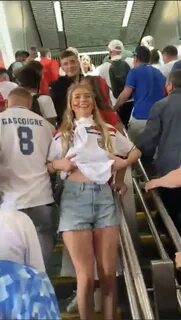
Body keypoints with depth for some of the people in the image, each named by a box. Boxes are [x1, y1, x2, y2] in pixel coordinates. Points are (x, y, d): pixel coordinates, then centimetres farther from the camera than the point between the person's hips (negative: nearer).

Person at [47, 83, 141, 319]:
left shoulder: (108, 132, 14)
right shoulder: (62, 135, 11)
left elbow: (135, 152, 24)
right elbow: (46, 165, 9)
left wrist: (123, 163, 7)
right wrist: (58, 164, -10)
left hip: (104, 197, 2)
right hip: (75, 199, -1)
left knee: (109, 275, 4)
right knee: (86, 277, -2)